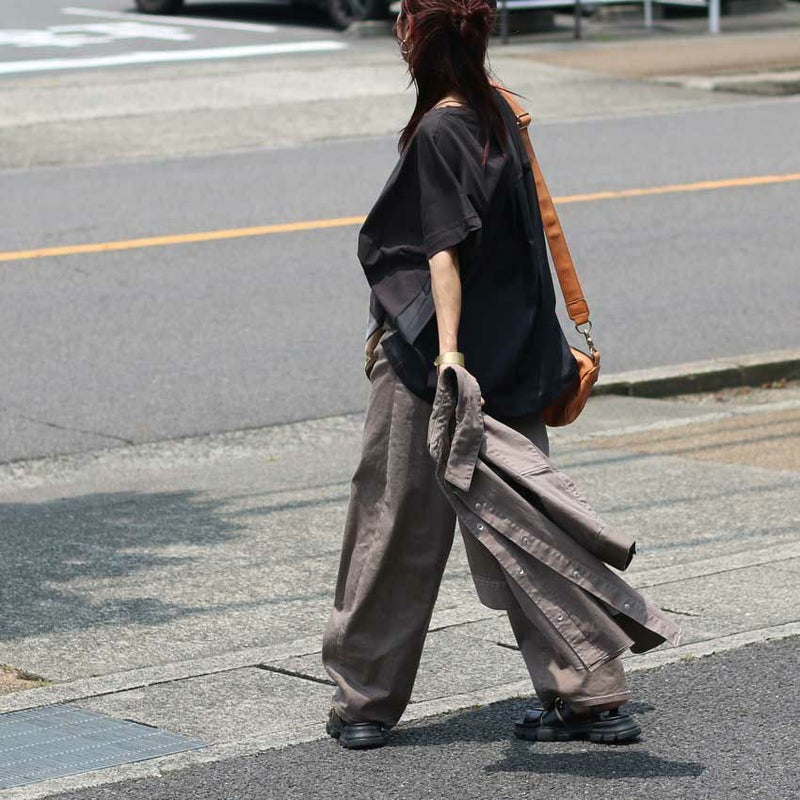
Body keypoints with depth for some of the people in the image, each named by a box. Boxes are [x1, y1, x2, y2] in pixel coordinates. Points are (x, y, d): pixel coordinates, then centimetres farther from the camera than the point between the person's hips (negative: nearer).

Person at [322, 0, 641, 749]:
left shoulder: (437, 134, -16)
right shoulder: (497, 115, 9)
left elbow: (444, 251, -24)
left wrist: (448, 352, -30)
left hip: (424, 359, -8)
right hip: (512, 361, 8)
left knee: (398, 526, 5)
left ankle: (364, 700, 17)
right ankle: (591, 696, 8)